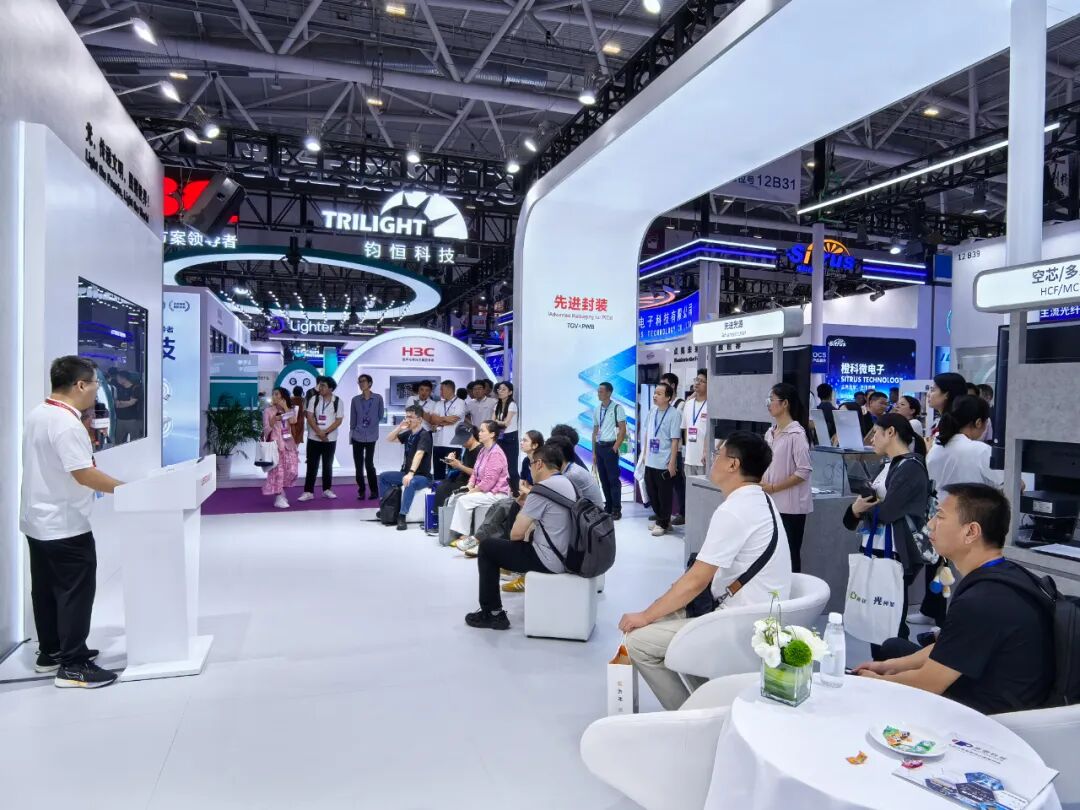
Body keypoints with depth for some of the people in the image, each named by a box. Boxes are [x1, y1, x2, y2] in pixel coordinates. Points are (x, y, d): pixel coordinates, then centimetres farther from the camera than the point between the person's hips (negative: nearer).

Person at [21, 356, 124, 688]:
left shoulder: (37, 415, 8)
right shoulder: (66, 424, -24)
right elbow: (84, 474, -27)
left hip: (39, 521, 10)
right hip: (64, 525, -10)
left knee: (46, 589, 17)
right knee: (75, 592, -3)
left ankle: (50, 652, 29)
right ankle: (73, 665, 3)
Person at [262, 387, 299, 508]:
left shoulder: (289, 410, 12)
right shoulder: (268, 410, 2)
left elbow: (293, 421, -10)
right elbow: (266, 428, -2)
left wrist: (285, 407, -8)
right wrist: (273, 420, -18)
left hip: (288, 443, 4)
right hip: (275, 442, -4)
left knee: (291, 469, -1)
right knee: (278, 469, -9)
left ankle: (281, 491, 20)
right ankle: (279, 497, -4)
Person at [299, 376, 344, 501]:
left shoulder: (338, 401, -3)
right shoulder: (314, 399, 0)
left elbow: (339, 420, -6)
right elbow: (310, 417, -5)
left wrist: (325, 432, -15)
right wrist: (319, 432, -16)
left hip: (330, 439, 0)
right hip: (314, 438, 0)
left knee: (328, 465, 9)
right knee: (312, 465, 2)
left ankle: (327, 490, 20)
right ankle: (308, 491, 6)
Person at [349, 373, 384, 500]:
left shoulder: (378, 398, -4)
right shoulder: (355, 400, 2)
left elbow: (381, 415, 7)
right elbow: (352, 419, 7)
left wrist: (373, 424, 7)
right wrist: (351, 434, 6)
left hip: (371, 437, -2)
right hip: (357, 436, 2)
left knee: (369, 464, -4)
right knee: (358, 465, 5)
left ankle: (374, 491, 9)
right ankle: (361, 491, 15)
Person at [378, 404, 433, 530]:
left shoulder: (424, 435, -17)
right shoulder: (408, 434, 8)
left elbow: (419, 455, -32)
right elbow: (389, 439, 15)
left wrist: (411, 473, -45)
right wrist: (399, 427, -3)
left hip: (422, 476, -9)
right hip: (406, 473, 9)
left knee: (410, 483, -39)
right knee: (383, 476, 6)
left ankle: (402, 516, -35)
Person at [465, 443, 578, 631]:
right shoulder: (567, 483, 9)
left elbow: (515, 534, -14)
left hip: (550, 560, -9)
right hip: (566, 555, 9)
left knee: (486, 547, 6)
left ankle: (492, 614, 11)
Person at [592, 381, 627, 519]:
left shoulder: (617, 408, -7)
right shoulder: (596, 410, 11)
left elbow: (623, 430, -9)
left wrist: (615, 448, -14)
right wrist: (594, 452, 12)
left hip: (610, 447, -6)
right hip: (599, 447, 6)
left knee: (613, 479, -3)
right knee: (603, 479, 10)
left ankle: (616, 510, 4)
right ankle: (608, 507, 20)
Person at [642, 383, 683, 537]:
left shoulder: (673, 414, -15)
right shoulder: (652, 411, 5)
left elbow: (675, 441, -15)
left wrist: (672, 463, -16)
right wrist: (645, 454, 15)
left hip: (664, 463, -7)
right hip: (650, 462, 7)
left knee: (664, 495, 5)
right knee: (651, 492, 15)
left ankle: (663, 523, 20)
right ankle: (661, 519, 31)